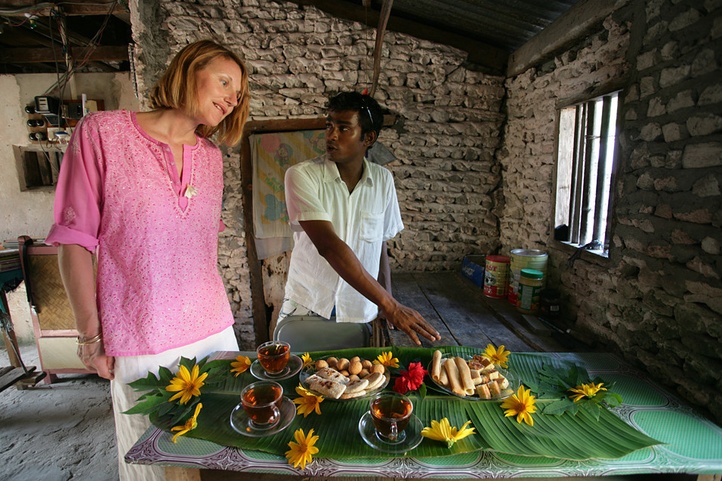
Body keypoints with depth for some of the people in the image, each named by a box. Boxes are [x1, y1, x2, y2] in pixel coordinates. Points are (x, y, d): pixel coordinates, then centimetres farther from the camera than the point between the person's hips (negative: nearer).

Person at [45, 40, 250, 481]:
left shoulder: (211, 156, 8)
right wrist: (91, 333, -6)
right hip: (142, 343, -4)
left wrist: (216, 312, 13)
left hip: (214, 330, 5)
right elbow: (75, 241, -5)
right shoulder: (103, 132, -6)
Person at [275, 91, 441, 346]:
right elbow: (327, 244, -26)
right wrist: (389, 305, -30)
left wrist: (388, 306, 3)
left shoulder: (383, 180, -2)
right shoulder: (302, 175, -15)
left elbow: (381, 244, 7)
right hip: (306, 307, -2)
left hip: (361, 313, 3)